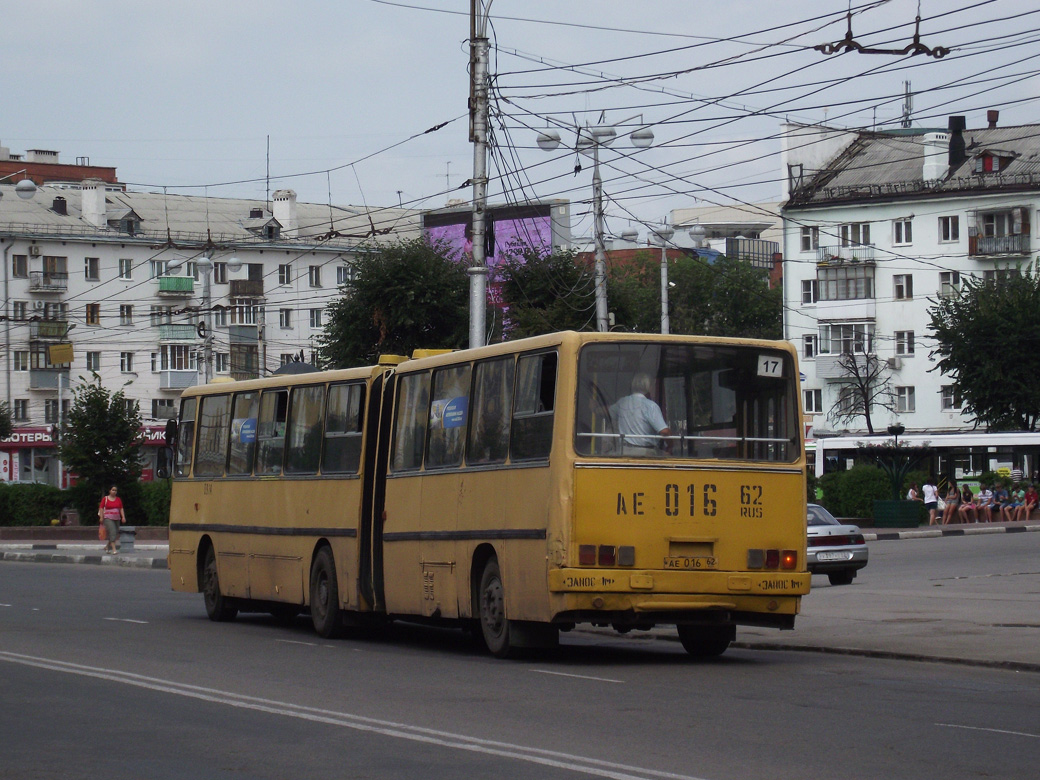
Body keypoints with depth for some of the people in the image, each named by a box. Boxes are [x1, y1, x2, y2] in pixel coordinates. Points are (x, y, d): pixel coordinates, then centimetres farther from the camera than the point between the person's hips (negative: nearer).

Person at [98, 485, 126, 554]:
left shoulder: (118, 499, 11)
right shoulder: (105, 499, 1)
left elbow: (121, 509, 11)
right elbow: (101, 508, 1)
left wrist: (123, 517, 1)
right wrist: (101, 517, -6)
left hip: (117, 518, 5)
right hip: (108, 518, -5)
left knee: (116, 534, 7)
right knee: (112, 531, -19)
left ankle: (107, 546, 26)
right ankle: (114, 549, -23)